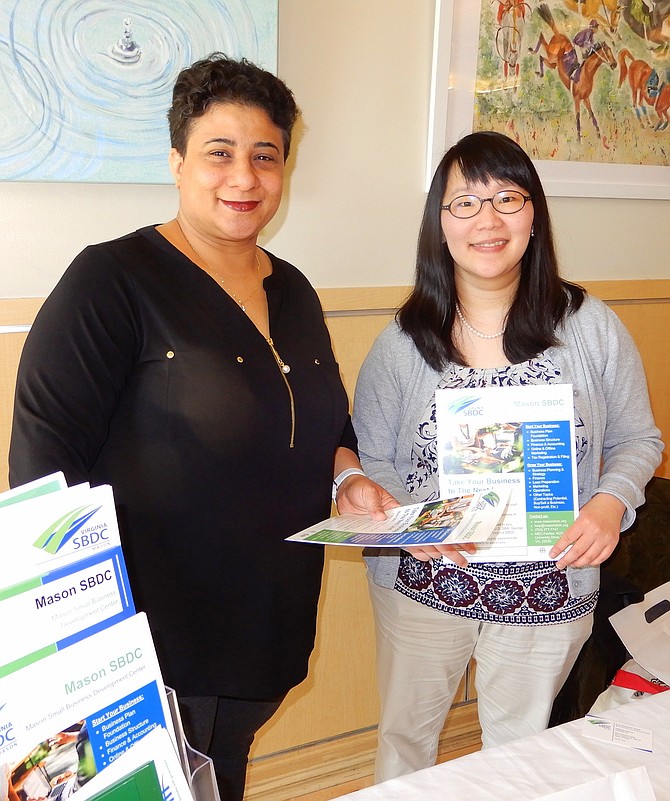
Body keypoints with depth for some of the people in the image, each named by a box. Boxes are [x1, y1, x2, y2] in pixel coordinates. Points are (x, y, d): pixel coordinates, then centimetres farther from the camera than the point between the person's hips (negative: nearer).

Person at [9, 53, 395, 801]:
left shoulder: (292, 291, 8)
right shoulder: (114, 279, -14)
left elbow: (322, 427, 19)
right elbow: (43, 456, -17)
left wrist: (348, 480, -1)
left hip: (268, 628, 6)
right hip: (147, 639, -6)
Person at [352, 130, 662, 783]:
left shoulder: (591, 326, -7)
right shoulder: (403, 342, -7)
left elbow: (636, 441, 2)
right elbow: (368, 457, -2)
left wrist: (611, 502, -17)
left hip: (547, 594, 0)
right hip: (422, 582, 0)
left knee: (518, 750, 22)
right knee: (405, 738, 21)